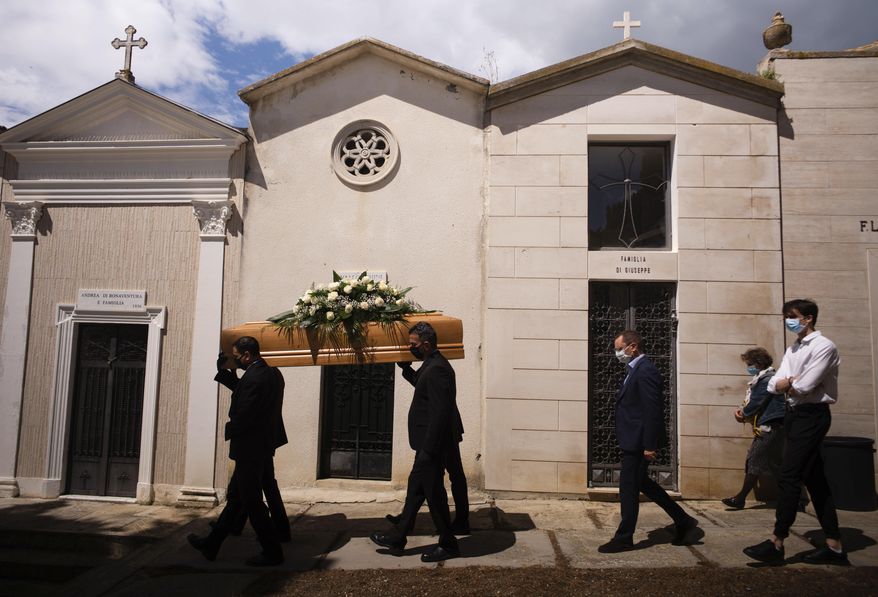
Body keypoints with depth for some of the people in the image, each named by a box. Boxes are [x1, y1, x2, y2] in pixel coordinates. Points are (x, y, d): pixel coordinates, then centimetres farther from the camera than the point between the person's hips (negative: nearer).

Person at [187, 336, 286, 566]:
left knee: (252, 503, 1)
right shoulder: (272, 374, 8)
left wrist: (229, 431, -3)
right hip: (263, 447, 10)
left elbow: (242, 416, -23)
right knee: (235, 498, 18)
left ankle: (272, 553, 11)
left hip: (249, 450, -10)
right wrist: (223, 373, 17)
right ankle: (211, 545, 31)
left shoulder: (254, 378, -22)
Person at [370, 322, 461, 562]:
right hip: (428, 443, 11)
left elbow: (439, 412, -25)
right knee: (415, 488, 17)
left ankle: (448, 545, 18)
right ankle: (397, 538, 28)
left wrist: (428, 450, -23)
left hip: (433, 445, -11)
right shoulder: (432, 365, 10)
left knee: (434, 493, 2)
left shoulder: (437, 369, -22)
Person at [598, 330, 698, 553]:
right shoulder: (636, 370, 13)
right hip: (634, 440, 10)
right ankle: (682, 520, 30)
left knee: (628, 487, 0)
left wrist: (649, 446, -21)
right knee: (641, 482, 19)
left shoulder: (645, 371, -18)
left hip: (638, 441, -10)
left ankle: (624, 538, 13)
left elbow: (653, 411, -22)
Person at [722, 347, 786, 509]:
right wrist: (742, 410, 0)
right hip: (767, 428, 10)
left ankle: (741, 498, 0)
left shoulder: (767, 380, -16)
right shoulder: (761, 379, 16)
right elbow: (751, 402, 18)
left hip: (770, 428, -10)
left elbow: (755, 403, -18)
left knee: (754, 462, -5)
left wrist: (743, 414, -1)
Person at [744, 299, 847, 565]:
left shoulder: (824, 347, -11)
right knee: (814, 480, 11)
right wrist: (792, 382, -14)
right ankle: (834, 545, 18)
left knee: (789, 477, -10)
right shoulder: (792, 350, 15)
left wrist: (786, 384, -2)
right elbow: (774, 385, 5)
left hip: (811, 415, -9)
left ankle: (777, 542, -4)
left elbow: (805, 386, -21)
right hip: (794, 414, 9)